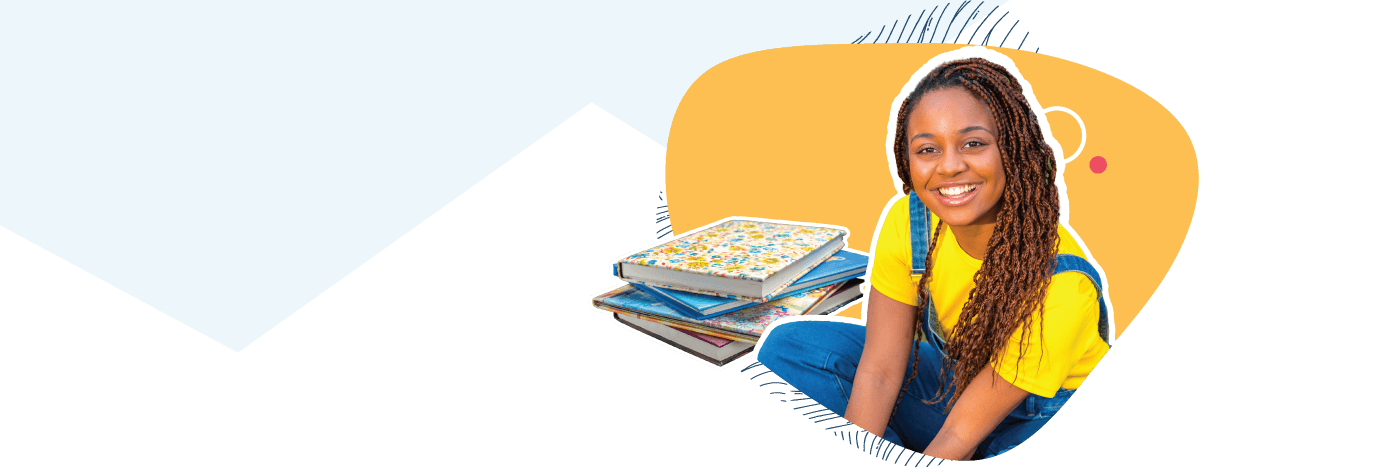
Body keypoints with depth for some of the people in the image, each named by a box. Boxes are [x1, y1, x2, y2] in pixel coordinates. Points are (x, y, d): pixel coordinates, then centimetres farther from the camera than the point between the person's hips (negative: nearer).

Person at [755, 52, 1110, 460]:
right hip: (952, 384, 5)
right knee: (789, 347, -11)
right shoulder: (907, 221, -17)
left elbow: (963, 433, -27)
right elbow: (879, 370, -16)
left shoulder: (1060, 285, -32)